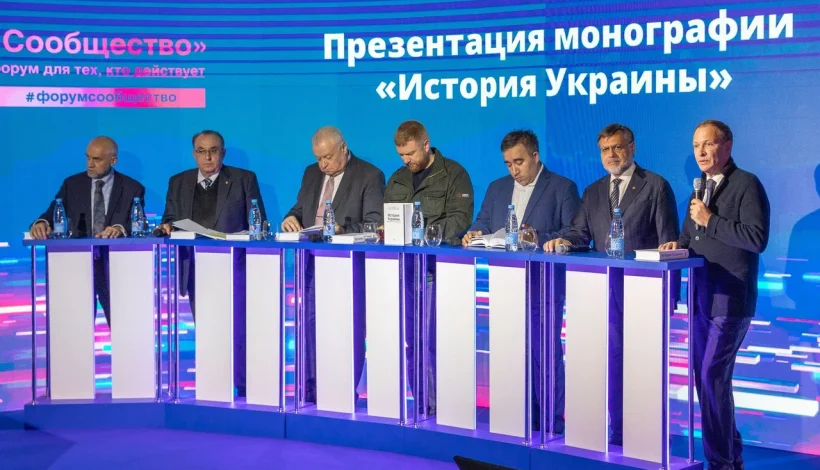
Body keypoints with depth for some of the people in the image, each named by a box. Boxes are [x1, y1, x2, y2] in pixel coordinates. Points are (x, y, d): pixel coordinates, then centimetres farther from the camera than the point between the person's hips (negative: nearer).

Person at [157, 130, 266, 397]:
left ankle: (238, 386, -2)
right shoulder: (178, 183, 13)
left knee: (235, 328, -8)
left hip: (232, 265, -3)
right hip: (195, 265, 4)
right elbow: (169, 219, 13)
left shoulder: (244, 179, 4)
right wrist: (167, 227, -9)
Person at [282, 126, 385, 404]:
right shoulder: (311, 173, 14)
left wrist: (341, 229, -26)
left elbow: (374, 225, -12)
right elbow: (300, 209, 20)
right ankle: (310, 391, 16)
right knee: (310, 327, 8)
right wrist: (291, 218, -4)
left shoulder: (369, 176, -5)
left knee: (349, 333, -4)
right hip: (313, 264, 6)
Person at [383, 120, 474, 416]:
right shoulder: (397, 179, 18)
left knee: (433, 338, -9)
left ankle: (438, 404, -2)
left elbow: (460, 219, -11)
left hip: (438, 266, -6)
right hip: (405, 264, 6)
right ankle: (421, 403, 11)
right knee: (410, 338, 4)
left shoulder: (453, 174, -1)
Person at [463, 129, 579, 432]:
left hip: (543, 285, -5)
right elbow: (483, 223, 16)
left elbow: (575, 234, -9)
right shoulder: (497, 188, 17)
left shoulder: (562, 188, 0)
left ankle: (552, 420, 3)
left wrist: (539, 238, -21)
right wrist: (475, 233, -7)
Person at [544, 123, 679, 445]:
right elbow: (580, 234, 10)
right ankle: (618, 431, 16)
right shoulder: (593, 192, 16)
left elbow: (668, 241, -5)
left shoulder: (656, 187, 0)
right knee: (613, 357, 7)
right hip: (606, 287, 5)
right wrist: (564, 241, -14)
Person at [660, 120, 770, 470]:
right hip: (701, 298, 9)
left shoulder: (746, 184, -10)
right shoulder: (701, 187, 15)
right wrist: (680, 244, 3)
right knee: (707, 378, 13)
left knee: (713, 377, -11)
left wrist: (711, 220, -20)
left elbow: (757, 238, -21)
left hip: (730, 300, -9)